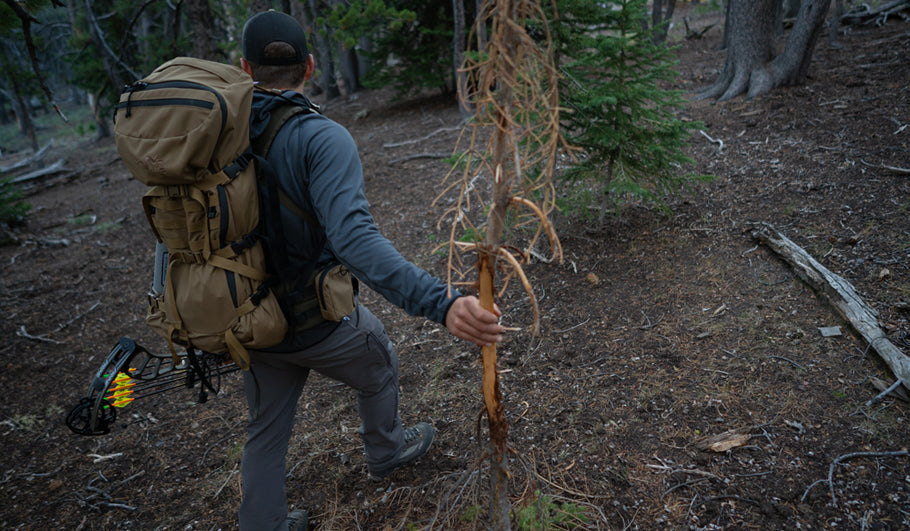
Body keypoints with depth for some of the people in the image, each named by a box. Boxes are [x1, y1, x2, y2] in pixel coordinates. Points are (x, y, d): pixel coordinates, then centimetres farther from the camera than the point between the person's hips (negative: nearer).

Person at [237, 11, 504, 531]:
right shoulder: (323, 139, -26)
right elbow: (354, 239, -41)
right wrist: (442, 302, -49)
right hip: (318, 322, -4)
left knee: (268, 428, 24)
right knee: (379, 366, 28)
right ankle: (387, 450, 53)